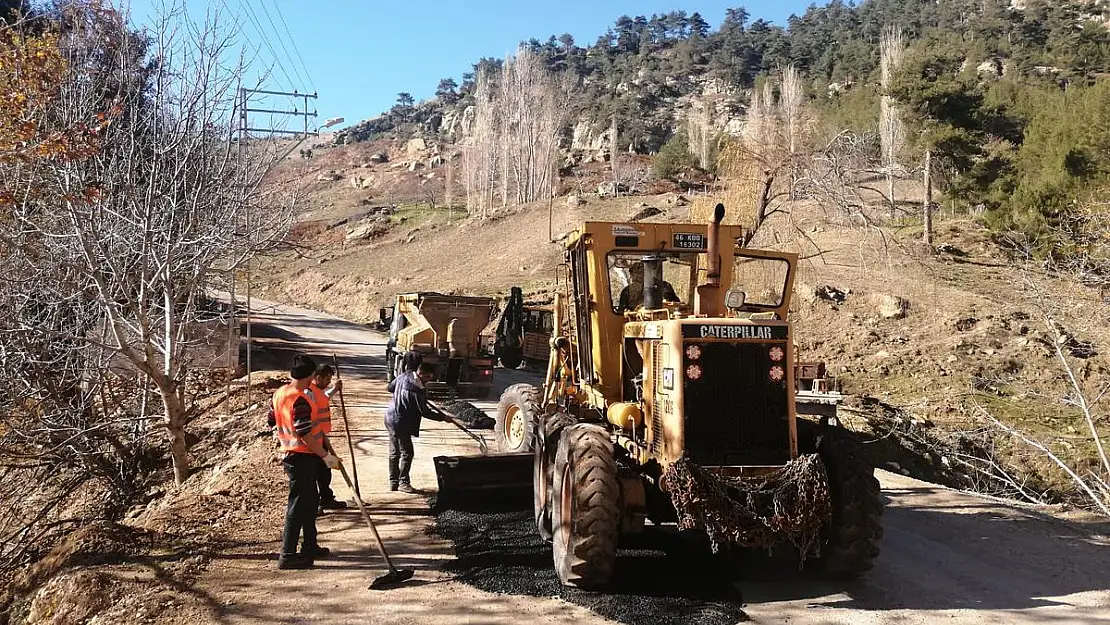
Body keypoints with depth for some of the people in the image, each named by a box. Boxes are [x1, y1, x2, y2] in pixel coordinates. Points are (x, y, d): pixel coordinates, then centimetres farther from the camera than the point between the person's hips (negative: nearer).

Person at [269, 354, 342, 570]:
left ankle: (310, 546, 29)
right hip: (303, 459, -10)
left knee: (311, 499, 19)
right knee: (298, 506, -3)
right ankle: (288, 555, 3)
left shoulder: (279, 394, 7)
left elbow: (275, 424, 16)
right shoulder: (300, 400, -22)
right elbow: (306, 435, -24)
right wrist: (326, 456, -18)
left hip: (290, 454, 10)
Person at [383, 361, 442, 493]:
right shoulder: (417, 389, -23)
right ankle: (403, 482, 8)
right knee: (406, 453, 2)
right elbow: (424, 411, -18)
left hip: (391, 419, 9)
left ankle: (393, 482, 23)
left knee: (394, 453, 16)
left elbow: (390, 387, 16)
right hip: (401, 423, -9)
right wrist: (442, 418, -10)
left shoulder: (403, 376, 0)